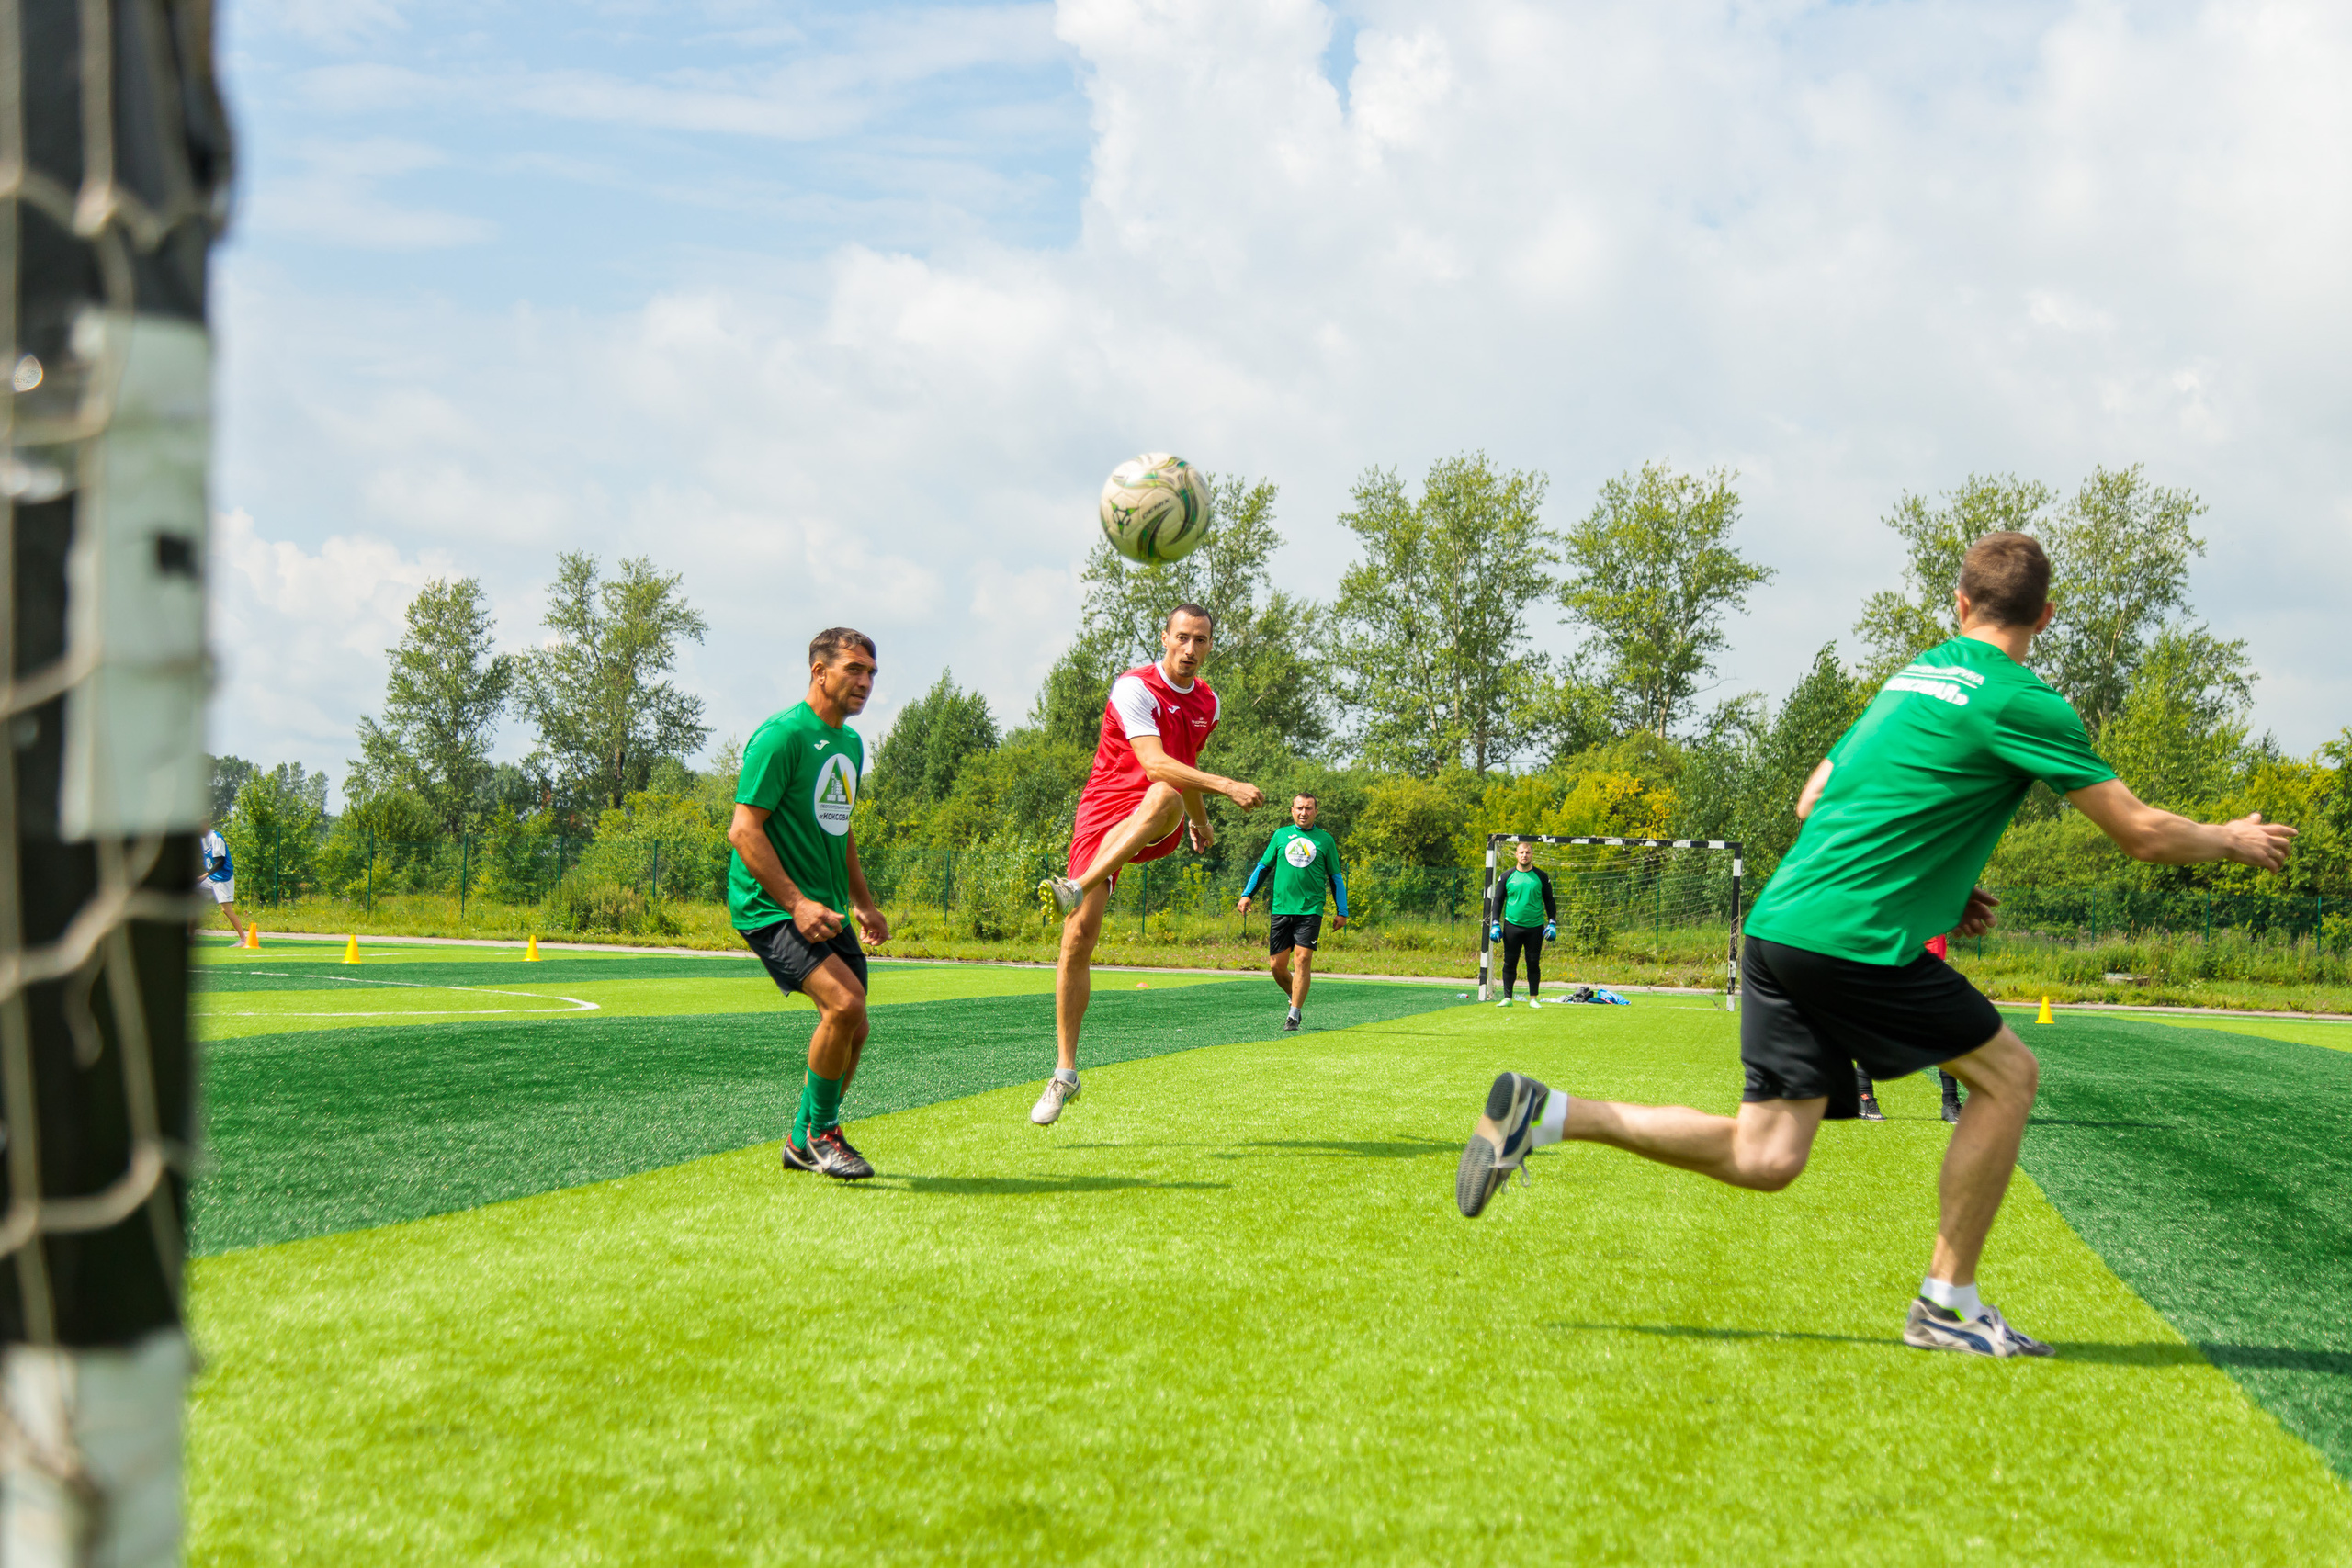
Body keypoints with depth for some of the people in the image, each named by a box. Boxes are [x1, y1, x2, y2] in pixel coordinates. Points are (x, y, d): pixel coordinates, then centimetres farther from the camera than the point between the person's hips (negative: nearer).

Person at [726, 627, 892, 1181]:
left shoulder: (851, 743, 14)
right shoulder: (781, 736, -14)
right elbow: (744, 830, -18)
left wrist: (863, 903, 21)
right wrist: (797, 903, -24)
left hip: (827, 910, 9)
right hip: (769, 906, -9)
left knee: (851, 1030, 7)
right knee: (845, 1002, -24)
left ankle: (803, 1144, 25)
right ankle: (821, 1131, -5)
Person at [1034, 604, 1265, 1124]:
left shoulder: (1207, 702, 12)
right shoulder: (1134, 688, -9)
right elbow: (1155, 762, -22)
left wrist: (1199, 821, 41)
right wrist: (1226, 786, -29)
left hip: (1158, 827, 3)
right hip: (1104, 809, -3)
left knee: (1165, 796, -36)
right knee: (1078, 938, -11)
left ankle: (1076, 887, -45)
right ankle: (1065, 1073, 0)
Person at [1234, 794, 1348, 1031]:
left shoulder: (1325, 840, 9)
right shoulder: (1281, 835, 12)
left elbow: (1335, 878, 14)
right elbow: (1263, 866, 17)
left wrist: (1341, 912, 10)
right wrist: (1247, 894, 6)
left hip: (1310, 910, -2)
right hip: (1280, 908, 2)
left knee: (1303, 959, -13)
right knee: (1277, 965, -1)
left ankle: (1295, 1015, -7)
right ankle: (1296, 998, 25)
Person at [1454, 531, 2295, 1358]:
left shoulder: (1911, 676, 21)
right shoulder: (2020, 702, -4)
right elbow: (2140, 831, -1)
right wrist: (2232, 840, 18)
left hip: (1778, 925, 8)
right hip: (1855, 941, -7)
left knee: (1764, 1158, 6)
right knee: (2007, 1073, 9)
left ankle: (1545, 1113, -3)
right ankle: (1947, 1302, 10)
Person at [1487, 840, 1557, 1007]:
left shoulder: (1541, 876, 5)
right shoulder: (1507, 876, 5)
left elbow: (1549, 901, 11)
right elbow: (1497, 900, 9)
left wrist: (1552, 924, 3)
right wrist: (1495, 924, 0)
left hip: (1535, 927, 0)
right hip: (1512, 926, 0)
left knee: (1534, 964, 3)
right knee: (1510, 963, 1)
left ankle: (1533, 998, 10)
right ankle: (1507, 998, 7)